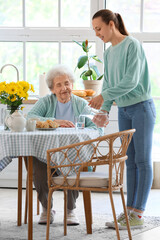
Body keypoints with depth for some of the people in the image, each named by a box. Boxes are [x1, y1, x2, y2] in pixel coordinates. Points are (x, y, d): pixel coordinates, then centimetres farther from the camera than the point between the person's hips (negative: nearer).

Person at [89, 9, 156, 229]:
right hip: (124, 110, 7)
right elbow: (108, 83, 10)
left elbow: (131, 80, -20)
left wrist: (103, 97, -23)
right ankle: (129, 210, 10)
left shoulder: (132, 45, -13)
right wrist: (104, 110, -3)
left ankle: (138, 215, -3)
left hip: (141, 107, -7)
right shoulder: (109, 53, 11)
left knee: (143, 160, -4)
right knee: (130, 161, 8)